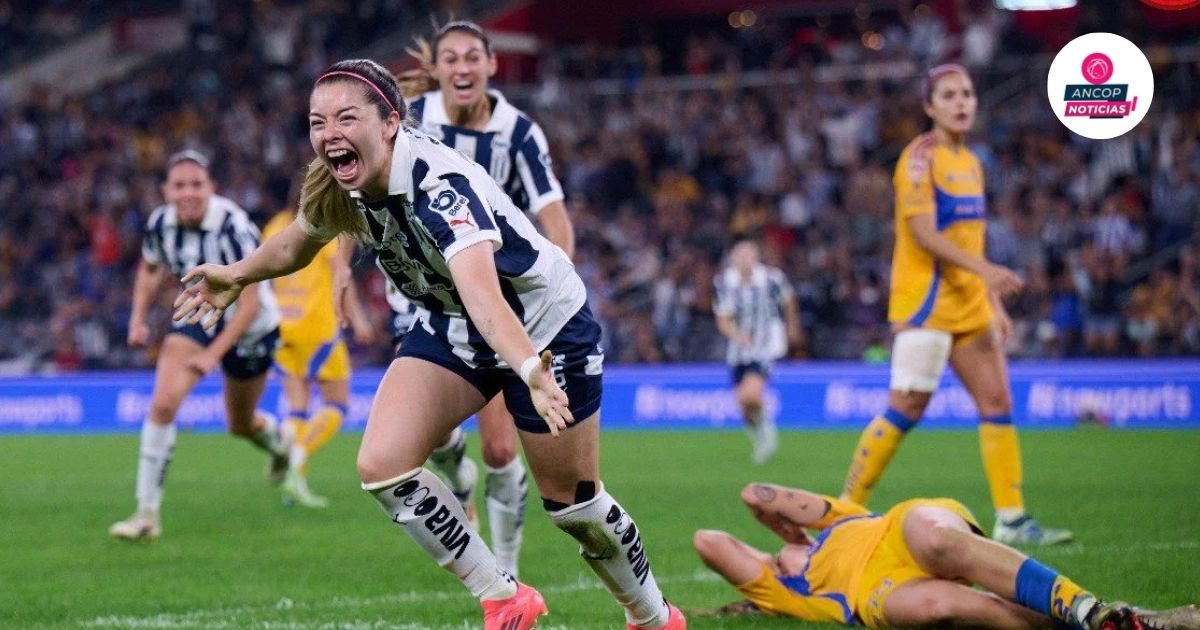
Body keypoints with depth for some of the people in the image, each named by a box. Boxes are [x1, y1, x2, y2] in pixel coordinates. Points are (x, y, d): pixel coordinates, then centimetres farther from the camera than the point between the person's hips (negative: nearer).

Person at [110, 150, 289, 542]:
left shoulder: (233, 228, -30)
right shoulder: (160, 223, -14)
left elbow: (250, 303, -28)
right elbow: (150, 269, 9)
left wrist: (213, 354, -33)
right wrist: (138, 316, -6)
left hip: (249, 327, -3)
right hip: (198, 316, 3)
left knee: (241, 425, 15)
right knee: (163, 403, -19)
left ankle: (279, 444, 54)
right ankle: (147, 513, -15)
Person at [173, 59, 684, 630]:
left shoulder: (440, 184, -37)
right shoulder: (341, 184, -15)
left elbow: (483, 294, -54)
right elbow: (299, 242, 11)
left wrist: (531, 370, -70)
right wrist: (236, 276, 27)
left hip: (544, 325, -6)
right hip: (448, 325, 6)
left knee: (572, 504, 2)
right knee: (382, 465, -13)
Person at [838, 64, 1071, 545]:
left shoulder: (970, 162, 16)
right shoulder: (921, 157, -9)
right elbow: (923, 233, -18)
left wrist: (994, 302, 18)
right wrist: (984, 267, -27)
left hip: (970, 305, 8)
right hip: (926, 301, -8)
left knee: (997, 402, 2)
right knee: (907, 409, -9)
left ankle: (1011, 519, 4)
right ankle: (846, 508, 1)